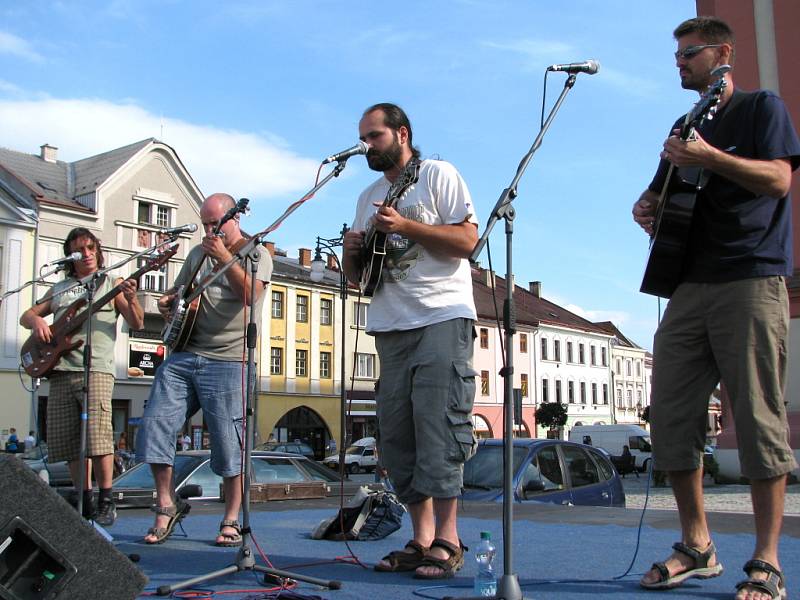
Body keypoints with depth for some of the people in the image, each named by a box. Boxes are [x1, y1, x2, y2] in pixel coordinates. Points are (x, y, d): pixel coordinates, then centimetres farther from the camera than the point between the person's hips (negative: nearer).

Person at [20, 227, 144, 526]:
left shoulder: (112, 284, 10)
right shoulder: (59, 288, 22)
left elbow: (137, 324, 3)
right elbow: (26, 315, 25)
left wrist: (131, 300, -18)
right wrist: (37, 321, 1)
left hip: (96, 370, -4)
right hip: (60, 371, 5)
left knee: (98, 437, -16)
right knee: (67, 442, 3)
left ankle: (106, 503, -5)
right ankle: (84, 502, 15)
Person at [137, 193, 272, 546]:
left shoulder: (256, 254, 2)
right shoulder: (198, 254, 20)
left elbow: (250, 295, -17)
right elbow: (177, 290, 30)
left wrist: (224, 257, -22)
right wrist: (168, 302, 7)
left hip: (227, 361, -6)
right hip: (184, 355, 6)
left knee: (229, 442, -4)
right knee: (154, 425, -3)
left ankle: (231, 521, 9)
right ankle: (167, 505, 13)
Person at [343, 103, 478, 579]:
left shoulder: (438, 174, 4)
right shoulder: (369, 197, 22)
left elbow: (468, 239, -8)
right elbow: (358, 276, 23)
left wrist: (405, 226, -14)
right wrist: (352, 252, 1)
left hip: (442, 317, -6)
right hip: (391, 326, 7)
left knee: (438, 425, -12)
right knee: (397, 433, 2)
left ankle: (447, 540, -8)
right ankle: (422, 539, 7)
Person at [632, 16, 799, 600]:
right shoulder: (685, 126, 25)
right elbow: (659, 194, 30)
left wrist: (709, 157, -18)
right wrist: (646, 209, 8)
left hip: (751, 282, -6)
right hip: (689, 285, 7)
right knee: (670, 414, 1)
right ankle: (697, 546, 11)